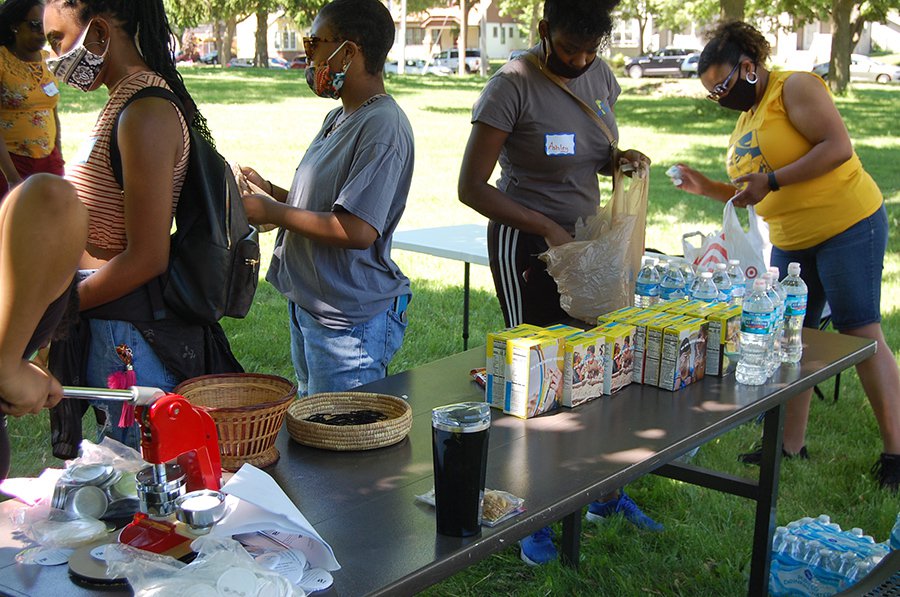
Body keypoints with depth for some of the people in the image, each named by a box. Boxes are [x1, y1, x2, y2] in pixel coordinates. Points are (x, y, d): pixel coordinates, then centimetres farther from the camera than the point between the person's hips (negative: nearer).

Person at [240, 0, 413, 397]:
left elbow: (358, 230, -28)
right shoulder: (338, 118, 12)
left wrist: (273, 212, -18)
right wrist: (269, 190, 6)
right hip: (307, 308, 10)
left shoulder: (383, 127, -20)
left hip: (350, 323, -10)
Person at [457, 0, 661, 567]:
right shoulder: (513, 85, -17)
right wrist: (547, 228, -22)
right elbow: (472, 187, -18)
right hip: (525, 245, -6)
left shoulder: (601, 77, 4)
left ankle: (605, 492, 29)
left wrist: (620, 159, -3)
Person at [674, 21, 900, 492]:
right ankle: (791, 445, 16)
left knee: (861, 334, -5)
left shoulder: (795, 88, -10)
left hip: (848, 226, -8)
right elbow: (755, 197, 21)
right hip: (791, 242, 9)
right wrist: (707, 188, 6)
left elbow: (838, 146, -22)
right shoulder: (746, 119, 15)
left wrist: (771, 180, -24)